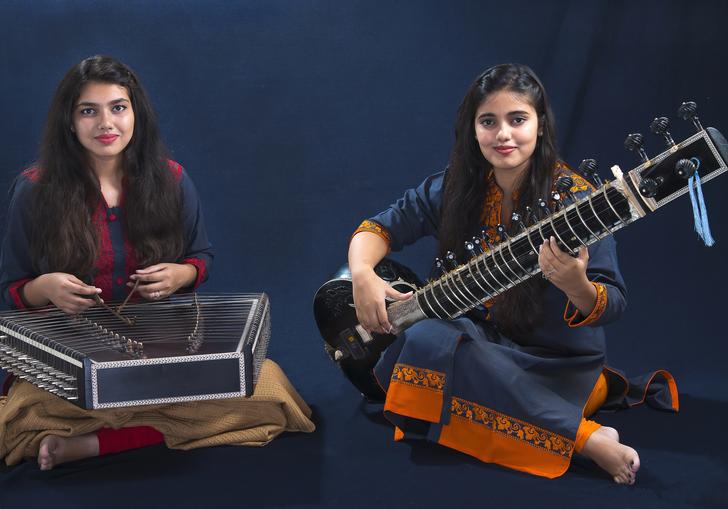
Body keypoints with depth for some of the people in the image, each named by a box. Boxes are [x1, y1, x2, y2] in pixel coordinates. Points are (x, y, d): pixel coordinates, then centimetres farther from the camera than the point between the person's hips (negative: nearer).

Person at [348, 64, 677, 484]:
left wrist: (577, 286, -42)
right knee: (423, 337, -20)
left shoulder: (575, 198, -17)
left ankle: (583, 436, -18)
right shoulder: (457, 187, -3)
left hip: (561, 361, -8)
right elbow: (381, 227, 3)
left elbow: (613, 305, -18)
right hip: (484, 339, 8)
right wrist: (363, 274, -19)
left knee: (428, 346, -25)